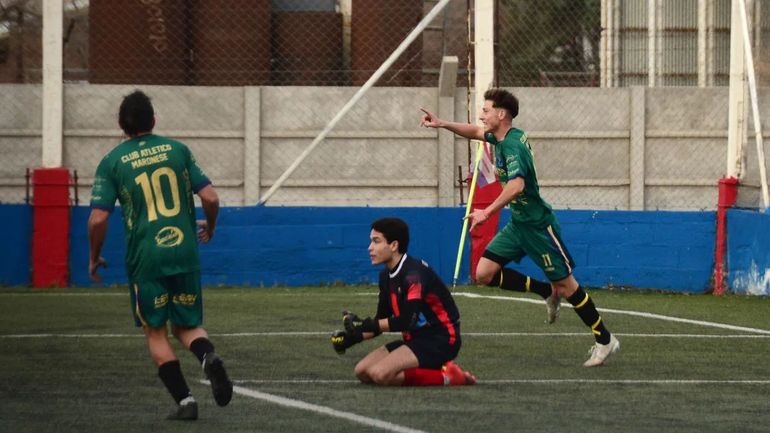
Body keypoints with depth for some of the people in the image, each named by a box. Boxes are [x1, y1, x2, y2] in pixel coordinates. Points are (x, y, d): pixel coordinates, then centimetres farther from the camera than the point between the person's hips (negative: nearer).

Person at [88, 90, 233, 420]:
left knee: (156, 333, 12)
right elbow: (210, 198, 1)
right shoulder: (177, 150, 5)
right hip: (185, 254, 2)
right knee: (187, 325, 15)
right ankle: (208, 356, -18)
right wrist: (209, 227, 22)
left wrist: (94, 257, 10)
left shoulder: (112, 163, -1)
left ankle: (184, 400, 2)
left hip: (145, 259, -2)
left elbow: (98, 219, -7)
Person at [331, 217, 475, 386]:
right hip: (416, 339, 10)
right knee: (363, 372, -1)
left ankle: (444, 376, -11)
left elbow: (408, 320, -27)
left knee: (380, 374, -25)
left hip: (440, 340, -10)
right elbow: (382, 321, 14)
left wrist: (365, 325, -23)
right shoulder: (386, 276, 9)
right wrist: (355, 336, -4)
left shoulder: (413, 273, -19)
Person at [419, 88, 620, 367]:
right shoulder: (500, 137, 6)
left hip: (537, 224, -9)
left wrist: (487, 212, -44)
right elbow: (476, 132, 27)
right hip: (518, 223, 9)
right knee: (484, 274, 1)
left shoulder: (513, 145, -23)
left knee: (565, 284, -3)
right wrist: (442, 124, 14)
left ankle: (605, 341, 7)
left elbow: (516, 185, -39)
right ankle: (548, 293, 15)